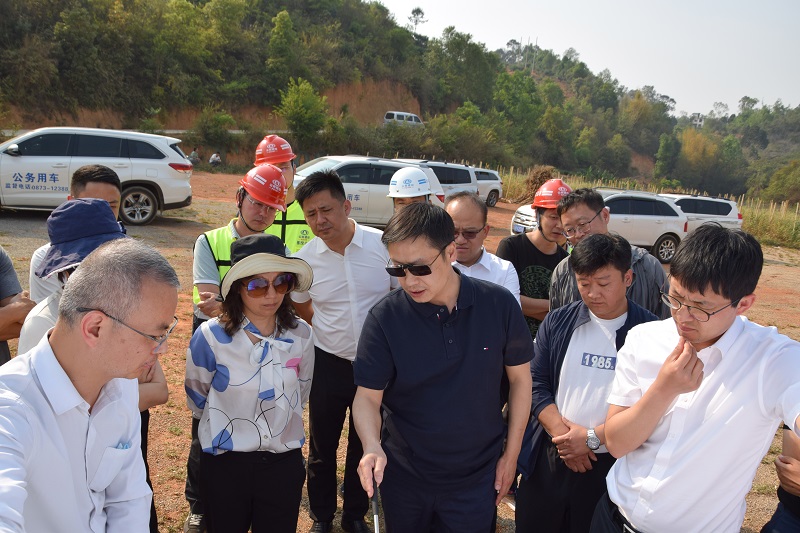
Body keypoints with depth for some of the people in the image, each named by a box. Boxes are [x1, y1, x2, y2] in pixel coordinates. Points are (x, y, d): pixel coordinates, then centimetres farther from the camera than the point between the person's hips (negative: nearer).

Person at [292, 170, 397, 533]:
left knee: (366, 444, 16)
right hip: (329, 363, 1)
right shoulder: (304, 259, -8)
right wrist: (333, 329, 8)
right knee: (322, 447, 14)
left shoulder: (383, 246, -14)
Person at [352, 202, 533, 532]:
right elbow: (368, 396, -12)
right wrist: (372, 447, -31)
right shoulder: (384, 318, -16)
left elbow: (520, 379, -2)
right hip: (403, 477, 1)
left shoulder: (499, 305, -14)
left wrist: (511, 455, 0)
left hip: (476, 479, 0)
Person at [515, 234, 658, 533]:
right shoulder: (557, 323, 3)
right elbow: (536, 384, 1)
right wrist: (562, 433, -11)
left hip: (612, 464, -2)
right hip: (549, 458, 3)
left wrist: (593, 438, -13)